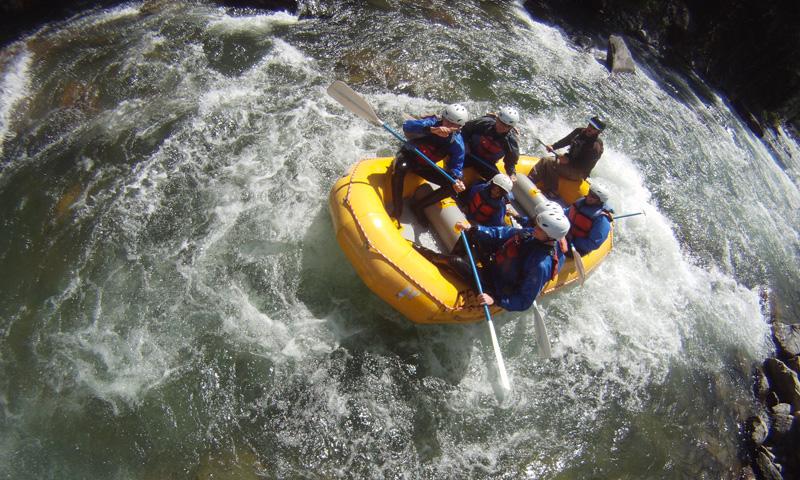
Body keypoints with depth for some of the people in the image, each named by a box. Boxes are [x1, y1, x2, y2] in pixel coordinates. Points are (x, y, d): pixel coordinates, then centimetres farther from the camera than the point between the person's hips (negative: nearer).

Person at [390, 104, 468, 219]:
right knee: (400, 167, -39)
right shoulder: (433, 122, -23)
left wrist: (456, 180, -34)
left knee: (453, 187, -10)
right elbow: (407, 125, -40)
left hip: (425, 167, 4)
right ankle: (397, 210, -28)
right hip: (408, 156, -4)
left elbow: (456, 167, -10)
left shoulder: (457, 144, -13)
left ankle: (420, 206, 1)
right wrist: (432, 130, -54)